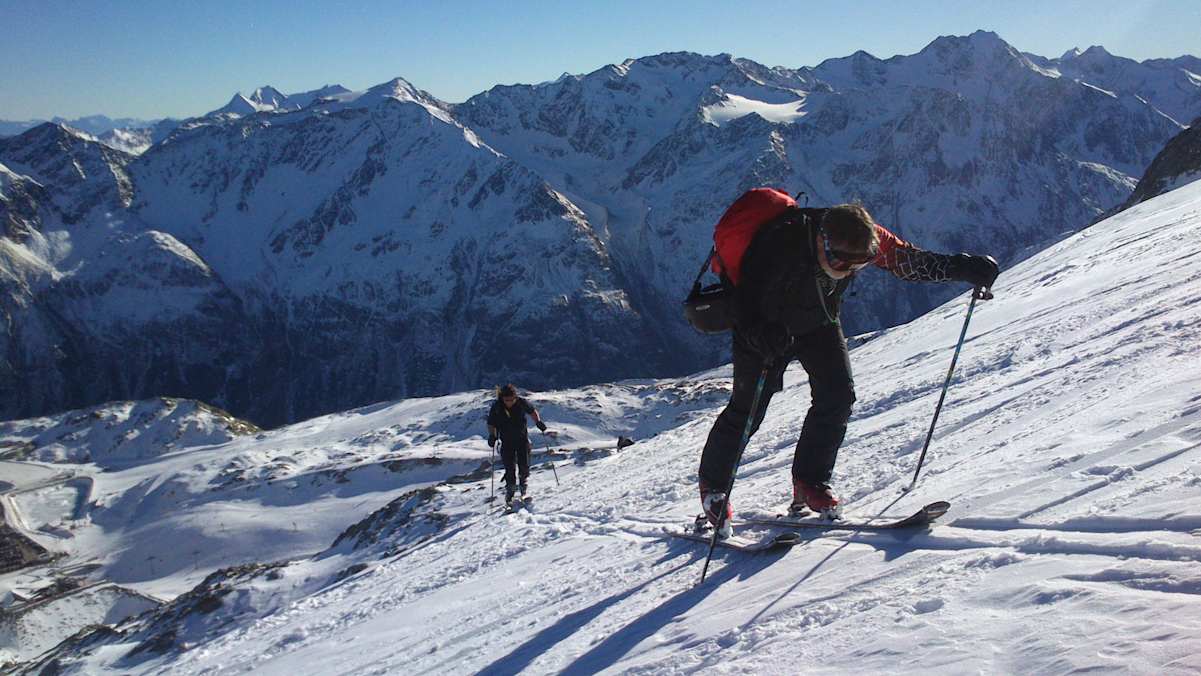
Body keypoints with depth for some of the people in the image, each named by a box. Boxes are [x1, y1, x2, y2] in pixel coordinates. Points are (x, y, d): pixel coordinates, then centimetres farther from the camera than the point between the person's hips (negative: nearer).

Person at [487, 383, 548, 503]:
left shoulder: (521, 402, -14)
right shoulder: (496, 407, -16)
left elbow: (532, 411, 7)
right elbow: (491, 424, -4)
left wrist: (538, 422, -5)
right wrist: (492, 436, -20)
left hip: (522, 439, 1)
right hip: (507, 442, -1)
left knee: (524, 465, -2)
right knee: (510, 468, -4)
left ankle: (524, 486, 20)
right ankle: (510, 490, 11)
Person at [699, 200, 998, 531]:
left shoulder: (863, 238, -24)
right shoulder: (780, 247, -39)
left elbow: (911, 261, -14)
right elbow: (748, 305, -39)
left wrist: (963, 268, -25)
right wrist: (760, 335, -59)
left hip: (819, 321, 5)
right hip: (765, 327, -5)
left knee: (838, 395, -11)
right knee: (748, 408, -6)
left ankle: (810, 482, 3)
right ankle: (713, 483, 16)